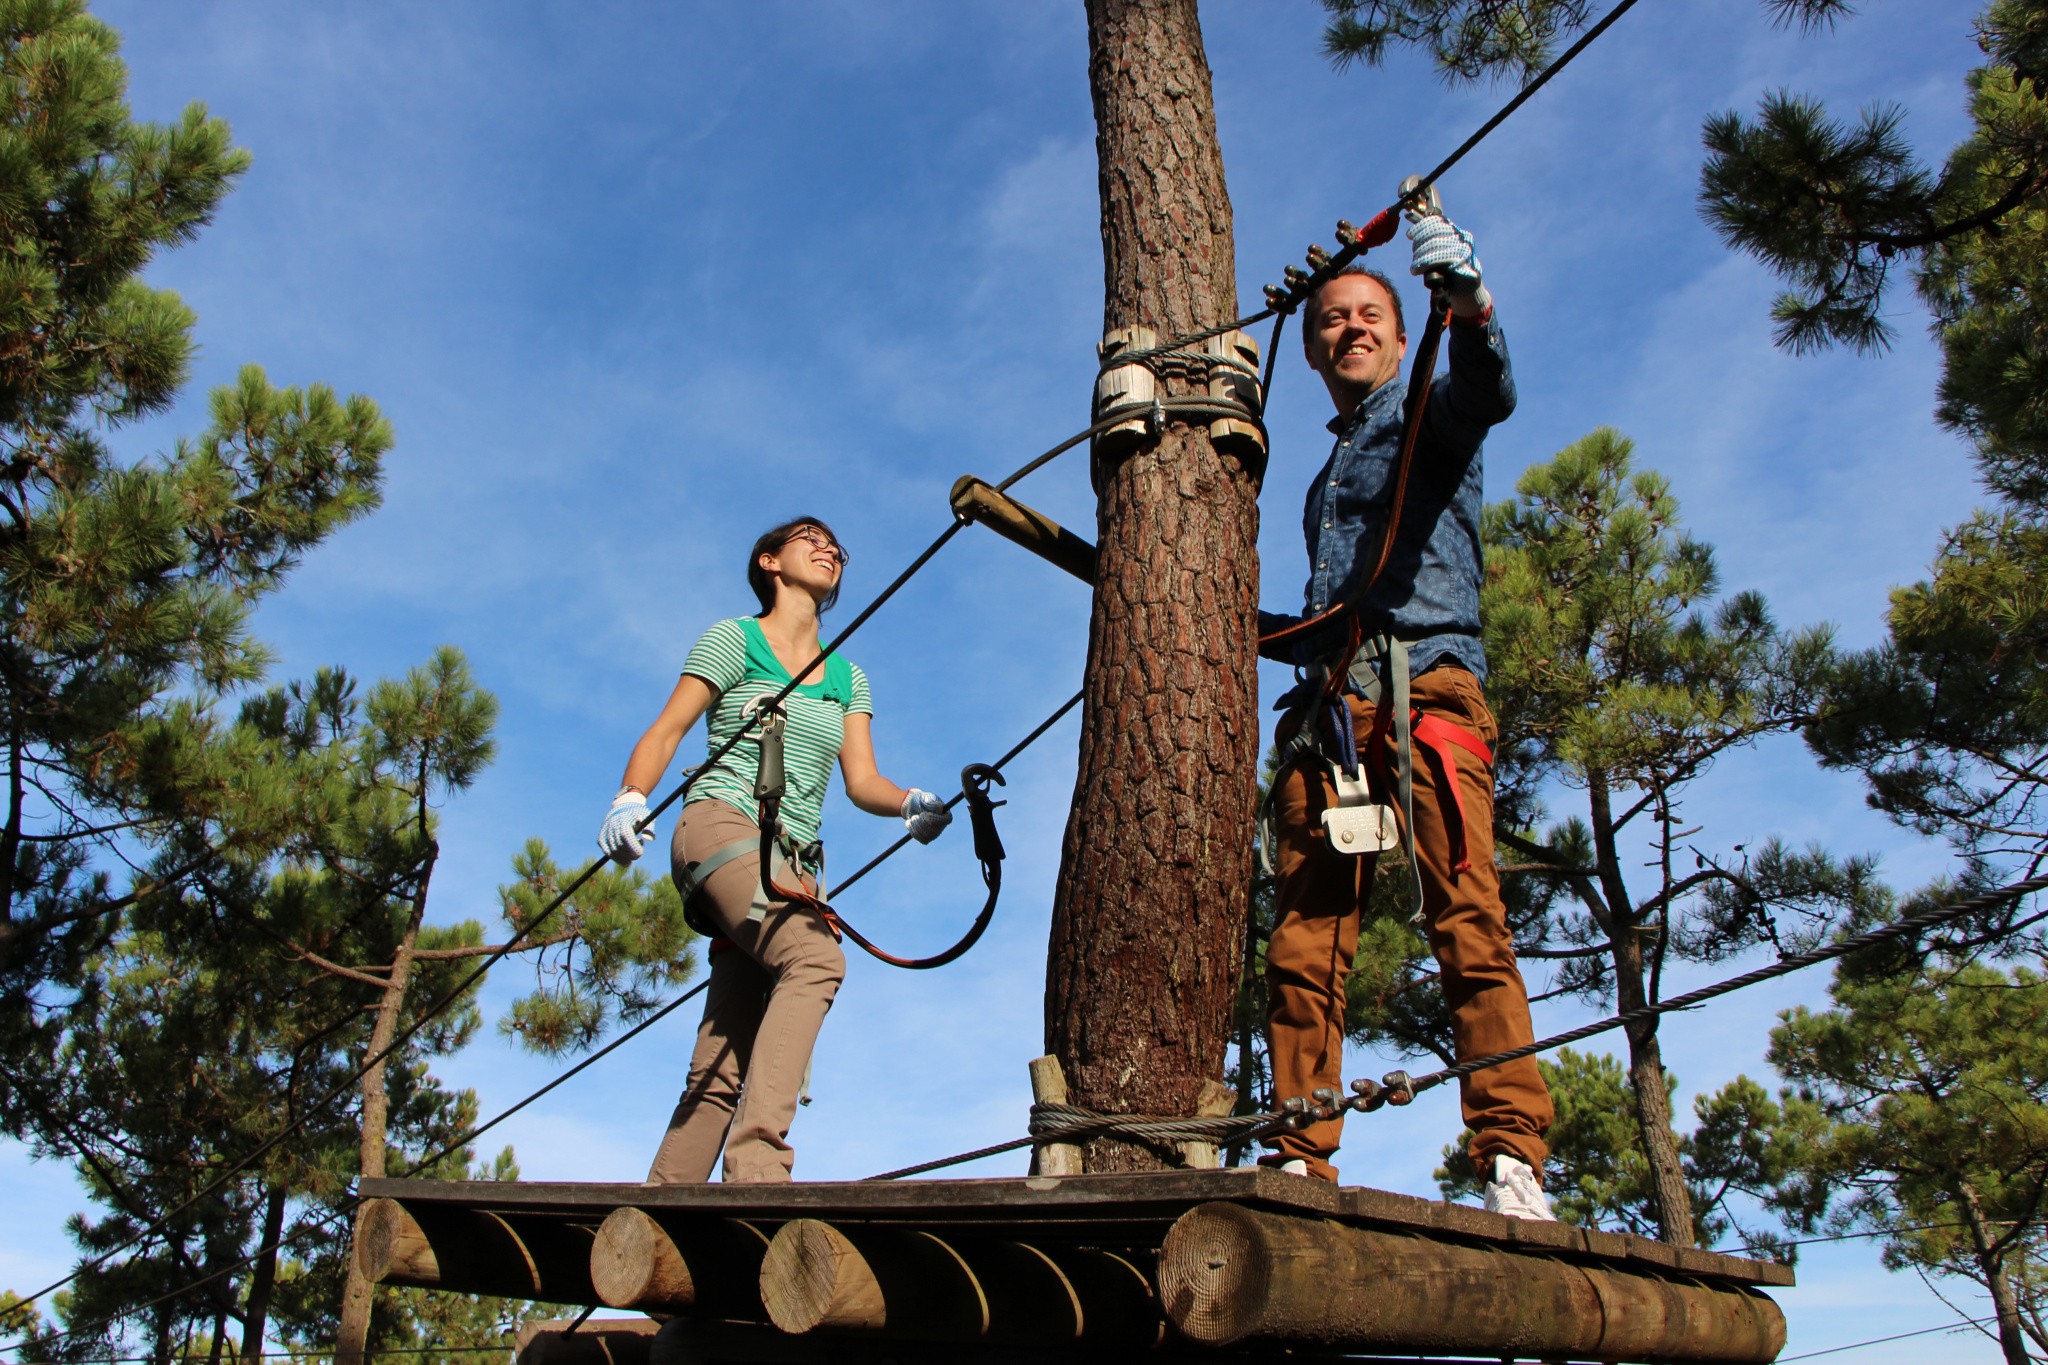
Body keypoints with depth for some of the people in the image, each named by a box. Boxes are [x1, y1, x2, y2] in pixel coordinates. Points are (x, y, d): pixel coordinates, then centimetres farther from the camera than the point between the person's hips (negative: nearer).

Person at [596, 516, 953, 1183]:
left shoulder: (847, 678, 23)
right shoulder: (732, 640, 9)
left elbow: (862, 782, 12)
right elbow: (664, 733, 1)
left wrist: (911, 803, -9)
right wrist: (630, 797, -18)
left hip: (796, 862, 6)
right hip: (723, 823, -6)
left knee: (721, 1066, -3)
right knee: (816, 958, -32)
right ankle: (755, 1163, -36)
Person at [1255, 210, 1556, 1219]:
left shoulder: (1425, 413, 14)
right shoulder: (1328, 474, 33)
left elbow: (1485, 392, -13)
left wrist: (1468, 304, -32)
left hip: (1423, 689, -6)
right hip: (1326, 711, 6)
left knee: (1467, 921, -17)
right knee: (1304, 943, -4)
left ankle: (1512, 1160, -19)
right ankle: (1300, 1162, -3)